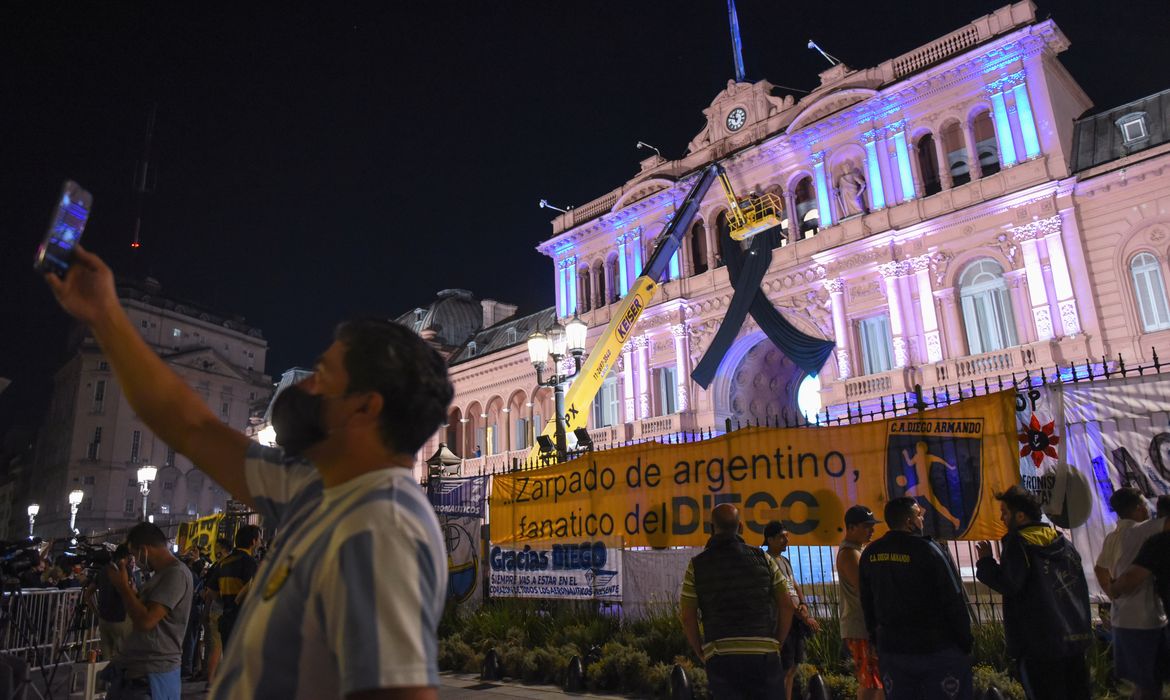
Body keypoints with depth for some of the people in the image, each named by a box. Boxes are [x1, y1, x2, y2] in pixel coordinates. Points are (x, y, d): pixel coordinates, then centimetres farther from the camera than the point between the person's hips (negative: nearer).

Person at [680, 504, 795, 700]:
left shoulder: (697, 565, 2)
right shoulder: (762, 558, 5)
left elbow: (688, 618, 1)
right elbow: (787, 606, 6)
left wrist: (701, 654, 12)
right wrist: (777, 644, 14)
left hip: (719, 656, 0)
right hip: (764, 653, 1)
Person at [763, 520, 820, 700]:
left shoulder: (785, 561, 17)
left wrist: (803, 604, -3)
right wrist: (805, 618, -17)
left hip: (796, 621, 9)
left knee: (792, 668, 12)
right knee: (784, 670, -7)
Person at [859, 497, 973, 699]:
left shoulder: (870, 554, 2)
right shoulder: (927, 549, -16)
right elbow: (954, 601, -12)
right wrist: (965, 642, -1)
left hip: (891, 649, 5)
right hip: (937, 647, -5)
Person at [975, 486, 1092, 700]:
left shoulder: (1018, 542, -11)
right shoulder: (1063, 542, 14)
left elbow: (1009, 585, -20)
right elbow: (1081, 588, 19)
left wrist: (985, 562, -8)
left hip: (1040, 644, -8)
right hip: (1075, 639, 8)